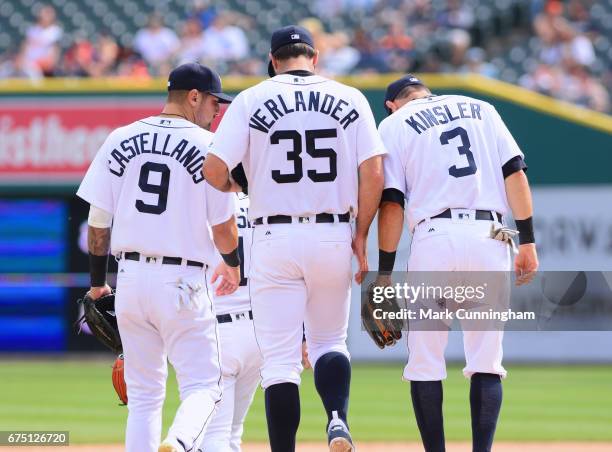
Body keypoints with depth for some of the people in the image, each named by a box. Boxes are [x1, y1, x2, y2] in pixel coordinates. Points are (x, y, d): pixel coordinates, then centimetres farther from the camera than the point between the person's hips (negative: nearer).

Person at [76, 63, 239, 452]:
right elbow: (223, 226, -4)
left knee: (143, 394, 13)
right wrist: (233, 264, 17)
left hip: (131, 277, 4)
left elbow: (98, 221, 4)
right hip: (182, 281, -4)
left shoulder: (122, 140, 5)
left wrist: (98, 282, 14)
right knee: (203, 386, 2)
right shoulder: (207, 145, -5)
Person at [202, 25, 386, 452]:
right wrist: (361, 236, 5)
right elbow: (374, 172, -3)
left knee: (280, 360, 1)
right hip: (333, 237, 2)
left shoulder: (252, 100, 0)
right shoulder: (349, 99, 4)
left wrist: (232, 188, 15)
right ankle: (337, 417, -10)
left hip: (276, 238, -2)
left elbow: (213, 169, -7)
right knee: (329, 341, 17)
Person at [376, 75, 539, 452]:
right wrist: (527, 242, 7)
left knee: (425, 364, 5)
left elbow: (391, 202, 2)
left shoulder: (395, 124, 12)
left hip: (435, 237, -2)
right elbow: (515, 173, 8)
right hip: (490, 236, 2)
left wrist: (385, 272, 4)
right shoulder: (482, 109, 20)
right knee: (486, 364, 5)